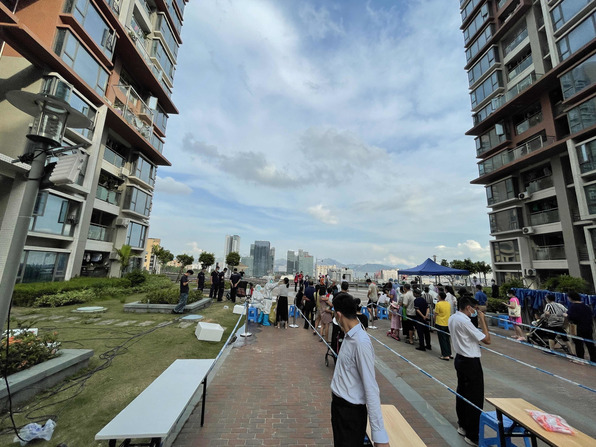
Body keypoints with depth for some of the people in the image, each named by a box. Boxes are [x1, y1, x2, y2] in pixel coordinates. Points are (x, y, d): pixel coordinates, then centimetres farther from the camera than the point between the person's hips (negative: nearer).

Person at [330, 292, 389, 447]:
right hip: (339, 405, 8)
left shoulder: (361, 342, -29)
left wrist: (379, 434, -25)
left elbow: (371, 388, -28)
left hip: (351, 411, -8)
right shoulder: (349, 336, -3)